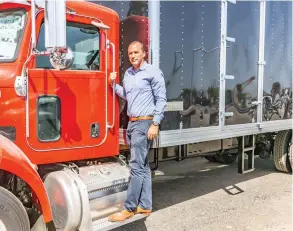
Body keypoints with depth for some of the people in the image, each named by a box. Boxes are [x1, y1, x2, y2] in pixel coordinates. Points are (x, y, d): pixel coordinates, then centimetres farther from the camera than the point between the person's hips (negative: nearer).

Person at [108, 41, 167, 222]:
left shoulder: (153, 72, -8)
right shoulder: (128, 73, 14)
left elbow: (161, 100, -11)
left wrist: (155, 124, -17)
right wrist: (113, 84, 8)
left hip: (145, 123, -8)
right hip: (132, 123, 8)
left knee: (136, 166, -7)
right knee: (143, 166, 12)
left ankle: (129, 208, -1)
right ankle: (145, 206, 20)